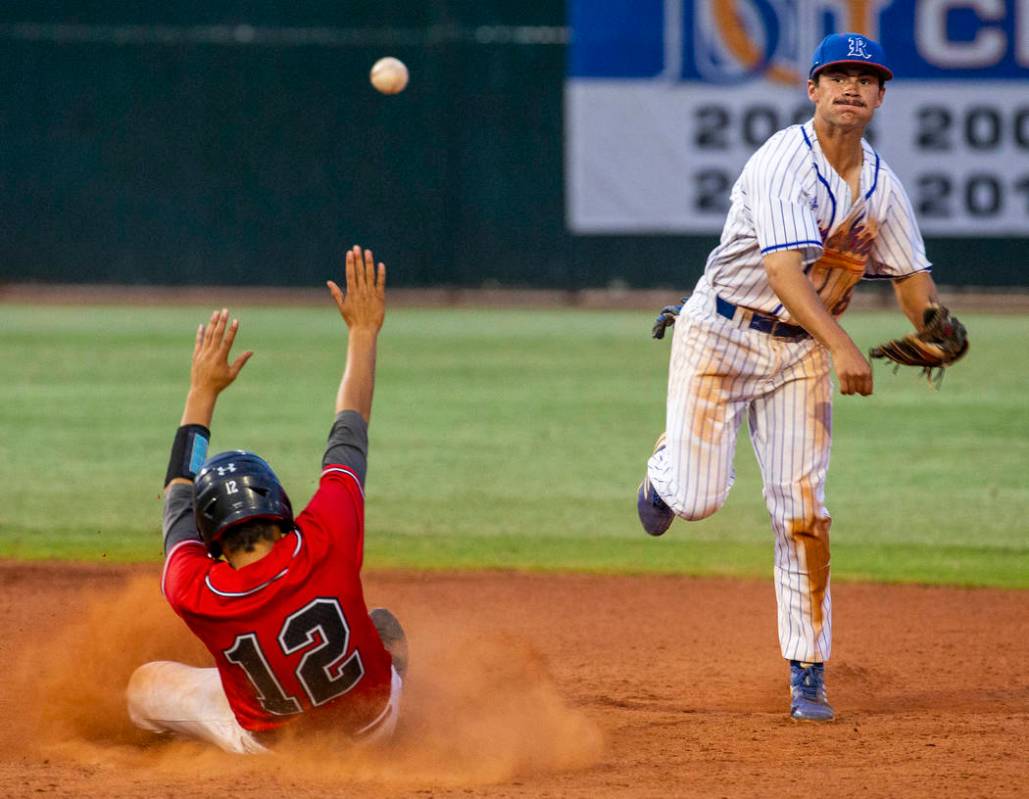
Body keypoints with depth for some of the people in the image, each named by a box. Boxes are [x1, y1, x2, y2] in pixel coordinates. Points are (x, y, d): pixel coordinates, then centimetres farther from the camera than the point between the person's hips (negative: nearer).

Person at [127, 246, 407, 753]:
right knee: (384, 624, 33)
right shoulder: (324, 543, -32)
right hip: (372, 726, 1)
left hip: (268, 748, -1)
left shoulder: (193, 594, -29)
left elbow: (179, 491, -9)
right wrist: (363, 332, -2)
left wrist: (203, 392, 1)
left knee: (145, 685, 19)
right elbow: (349, 437, -15)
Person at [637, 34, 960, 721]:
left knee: (803, 510, -3)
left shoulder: (881, 184, 5)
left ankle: (808, 676, 2)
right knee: (697, 500, -12)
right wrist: (843, 345, -42)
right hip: (722, 335, -5)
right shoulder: (786, 163, -19)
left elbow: (911, 274, 15)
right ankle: (668, 467, 27)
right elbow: (782, 268, -32)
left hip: (802, 353, 5)